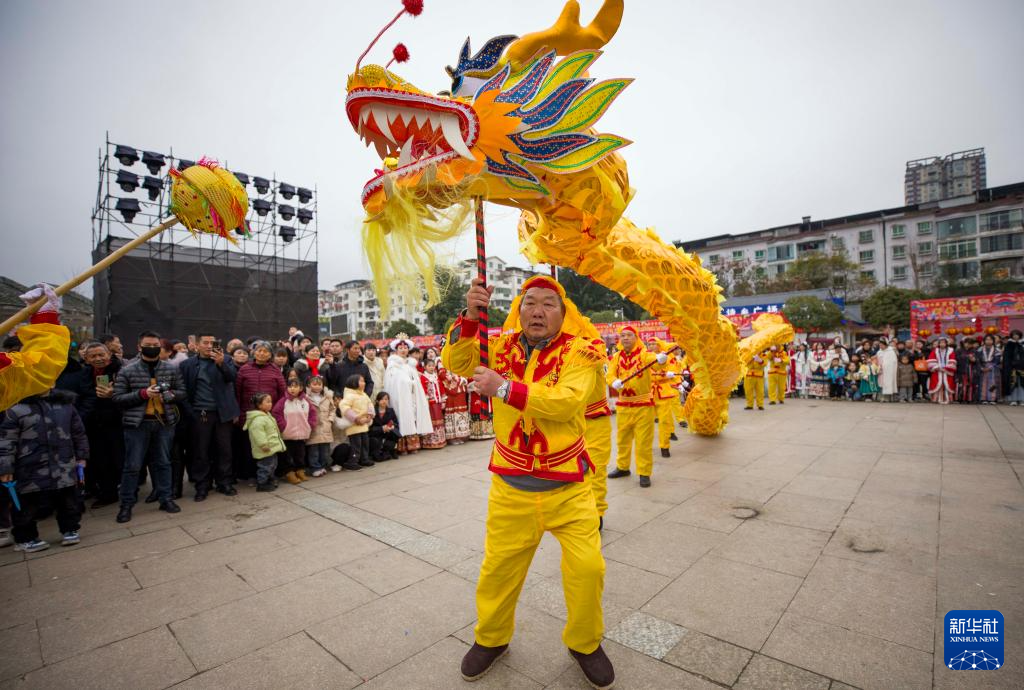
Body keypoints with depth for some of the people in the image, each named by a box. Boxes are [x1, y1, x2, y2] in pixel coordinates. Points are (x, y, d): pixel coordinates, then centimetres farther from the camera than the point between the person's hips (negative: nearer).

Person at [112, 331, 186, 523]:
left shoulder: (171, 369, 6)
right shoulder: (127, 370, -1)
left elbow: (183, 393, 8)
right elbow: (117, 398, -5)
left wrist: (169, 394, -13)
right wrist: (142, 393, -18)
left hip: (165, 422, 2)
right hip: (137, 423, -2)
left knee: (163, 462, 12)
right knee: (132, 465, 4)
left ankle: (165, 498, 23)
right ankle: (126, 504, 17)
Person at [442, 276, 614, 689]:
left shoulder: (579, 350, -10)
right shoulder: (502, 346, 0)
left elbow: (567, 400, -26)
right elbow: (456, 363, -12)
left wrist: (505, 389, -32)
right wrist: (470, 318, -28)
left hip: (569, 488, -2)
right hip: (510, 488, 2)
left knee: (587, 567, 3)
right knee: (497, 567, 13)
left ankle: (585, 644, 33)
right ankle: (491, 638, 42)